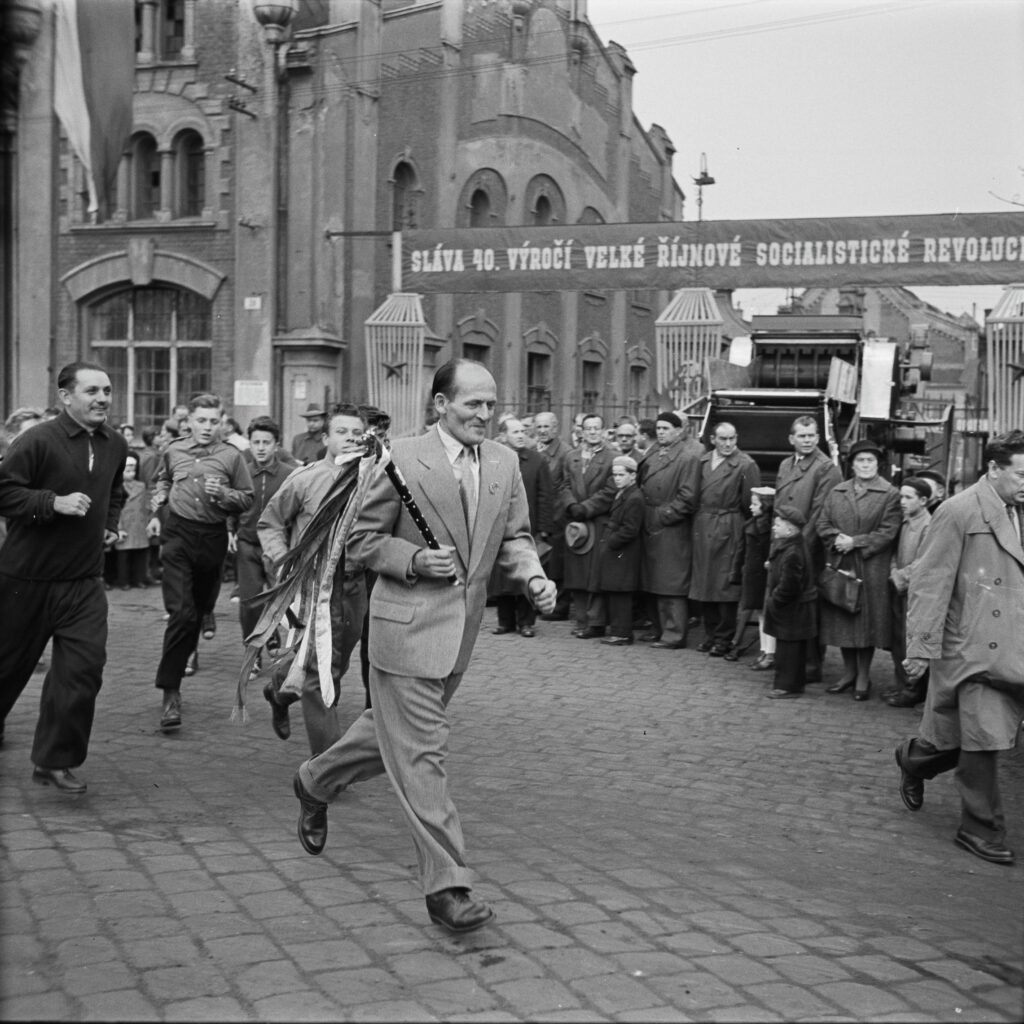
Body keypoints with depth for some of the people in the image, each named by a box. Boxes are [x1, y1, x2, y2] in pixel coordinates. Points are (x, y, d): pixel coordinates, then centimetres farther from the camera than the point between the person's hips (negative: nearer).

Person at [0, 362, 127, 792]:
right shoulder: (38, 441, -15)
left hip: (83, 581, 4)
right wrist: (54, 502, -24)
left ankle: (55, 760, 6)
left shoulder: (116, 445, 6)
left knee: (82, 668, -6)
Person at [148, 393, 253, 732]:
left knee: (198, 611, 13)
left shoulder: (231, 456, 0)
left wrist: (223, 494, -13)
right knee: (181, 613, -13)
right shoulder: (173, 451, 6)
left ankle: (182, 661, 35)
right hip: (178, 535, -1)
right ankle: (170, 693, -12)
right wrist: (155, 511, 15)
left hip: (213, 538, 1)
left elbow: (247, 498, 6)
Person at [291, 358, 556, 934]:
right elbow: (362, 541, -3)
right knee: (421, 753, -5)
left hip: (463, 627, 6)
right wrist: (416, 561, -19)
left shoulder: (504, 463, 6)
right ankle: (447, 885, -1)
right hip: (408, 624, -6)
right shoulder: (403, 458, -9)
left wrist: (532, 575, -7)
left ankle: (315, 783, 46)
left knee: (394, 733, 20)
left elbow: (513, 536, 13)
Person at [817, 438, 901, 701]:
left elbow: (887, 532, -9)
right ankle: (849, 673, 22)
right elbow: (823, 524, 8)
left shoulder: (890, 494, -3)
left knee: (866, 618, 0)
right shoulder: (836, 492, 10)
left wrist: (855, 542, -14)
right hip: (839, 566, 4)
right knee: (841, 619, 8)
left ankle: (863, 677, 11)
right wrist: (837, 540, -11)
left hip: (872, 569, -4)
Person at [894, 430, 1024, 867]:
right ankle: (981, 830, 24)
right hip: (972, 647, -7)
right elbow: (930, 583, -12)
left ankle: (915, 760, 37)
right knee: (983, 739, 0)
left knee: (983, 739, 11)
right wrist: (921, 647, -14)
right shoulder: (958, 512, -11)